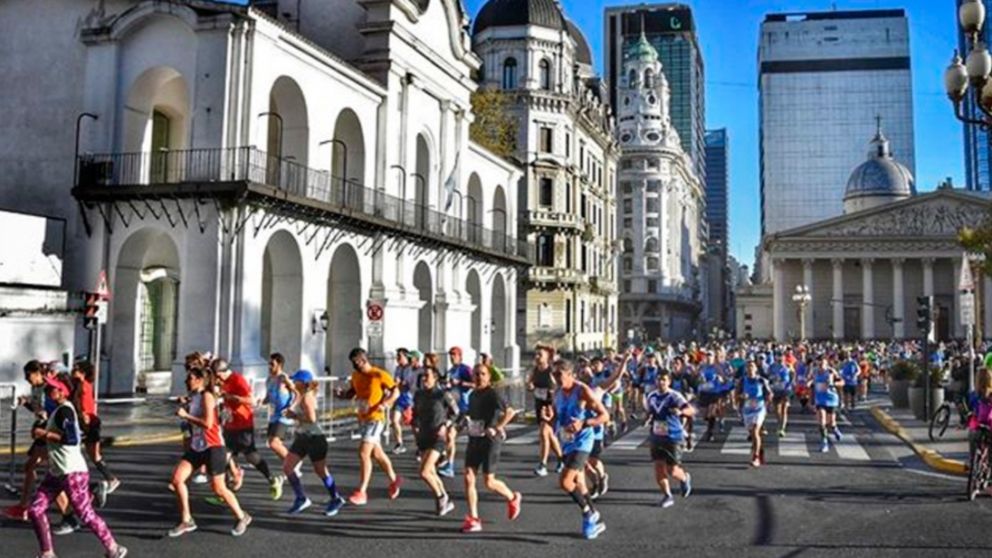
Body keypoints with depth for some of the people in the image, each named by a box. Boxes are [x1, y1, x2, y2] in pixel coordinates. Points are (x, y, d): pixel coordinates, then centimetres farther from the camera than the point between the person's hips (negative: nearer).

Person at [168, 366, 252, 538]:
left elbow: (208, 423, -24)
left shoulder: (207, 396, -14)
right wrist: (183, 412, 9)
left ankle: (242, 517, 21)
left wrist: (186, 415, -19)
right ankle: (186, 520, 9)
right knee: (177, 478, -4)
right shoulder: (193, 397, 11)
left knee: (218, 488, 0)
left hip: (212, 447, -8)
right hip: (196, 446, 8)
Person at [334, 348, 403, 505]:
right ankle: (394, 480, 38)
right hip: (362, 419, 8)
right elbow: (351, 393, 17)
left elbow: (396, 391, -10)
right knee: (377, 454, 18)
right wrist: (341, 394, -5)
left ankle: (361, 492, -9)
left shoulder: (379, 375, -15)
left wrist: (385, 404, -25)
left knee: (364, 453, -15)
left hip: (375, 418, -8)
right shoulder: (355, 375, 6)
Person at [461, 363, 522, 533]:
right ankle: (473, 519, 4)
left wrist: (496, 429, -21)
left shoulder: (492, 394, -11)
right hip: (474, 439, 7)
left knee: (489, 482, -2)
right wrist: (467, 423, 9)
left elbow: (510, 412, -19)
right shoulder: (472, 395, 11)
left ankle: (513, 498, 27)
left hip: (490, 441, -6)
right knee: (469, 478, -3)